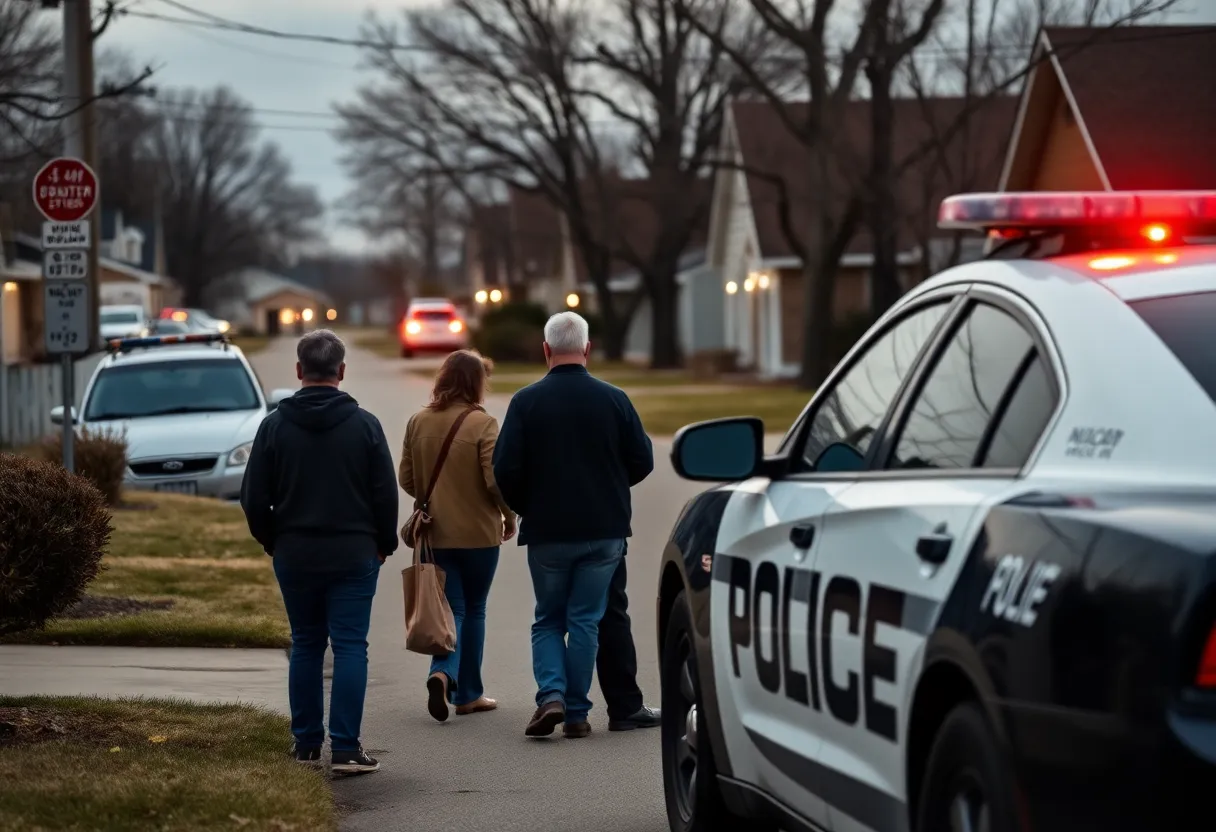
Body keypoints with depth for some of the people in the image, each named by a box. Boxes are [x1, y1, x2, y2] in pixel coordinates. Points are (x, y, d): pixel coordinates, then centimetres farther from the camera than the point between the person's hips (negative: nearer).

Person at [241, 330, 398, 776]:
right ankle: (346, 748, -6)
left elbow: (254, 498, -1)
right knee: (350, 647, -1)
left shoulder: (275, 425, -2)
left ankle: (307, 743, 14)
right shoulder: (364, 425, -5)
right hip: (353, 556, -2)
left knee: (305, 647, 12)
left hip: (294, 556, 2)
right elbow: (386, 494, -3)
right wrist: (384, 544, 11)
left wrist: (272, 542, 15)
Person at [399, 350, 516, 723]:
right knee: (473, 609, 12)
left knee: (452, 609, 7)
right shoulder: (482, 424, -14)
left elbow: (406, 479, 7)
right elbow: (496, 481, -16)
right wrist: (509, 515, 1)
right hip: (478, 533, -3)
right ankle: (468, 694, 18)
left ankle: (442, 673, -19)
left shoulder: (418, 422, 1)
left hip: (435, 533, 3)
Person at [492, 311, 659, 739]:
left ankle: (551, 694, -6)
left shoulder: (526, 401, -7)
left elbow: (505, 471, -9)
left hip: (546, 531, -1)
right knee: (585, 621, 8)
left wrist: (526, 509, 10)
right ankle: (576, 712, 7)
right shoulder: (613, 399, -4)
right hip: (604, 531, 1)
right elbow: (642, 461, 2)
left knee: (548, 620, 13)